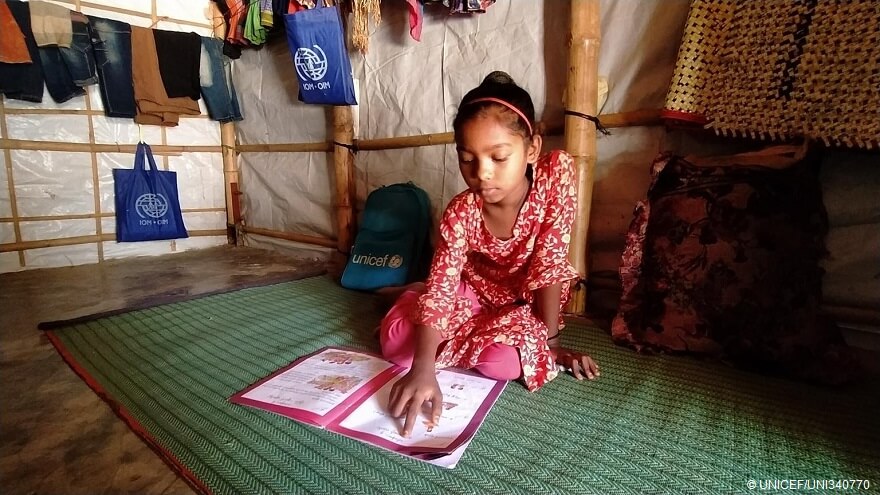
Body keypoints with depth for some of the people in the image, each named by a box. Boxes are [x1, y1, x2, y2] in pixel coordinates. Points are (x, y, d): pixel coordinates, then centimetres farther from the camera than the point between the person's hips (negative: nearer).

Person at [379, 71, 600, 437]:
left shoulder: (557, 173, -27)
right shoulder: (461, 212, -25)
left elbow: (550, 262, -23)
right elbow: (440, 286, -30)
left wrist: (548, 339, -19)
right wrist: (423, 368, -43)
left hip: (525, 303, 0)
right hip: (473, 291, 1)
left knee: (504, 361, -31)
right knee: (395, 342, -16)